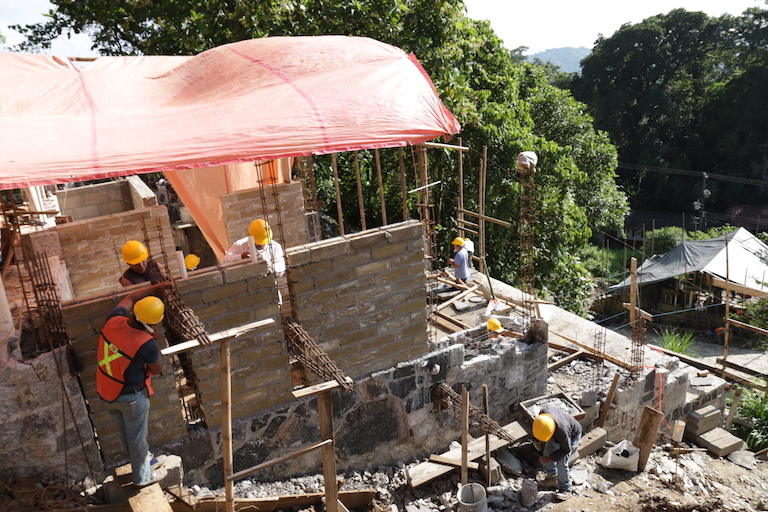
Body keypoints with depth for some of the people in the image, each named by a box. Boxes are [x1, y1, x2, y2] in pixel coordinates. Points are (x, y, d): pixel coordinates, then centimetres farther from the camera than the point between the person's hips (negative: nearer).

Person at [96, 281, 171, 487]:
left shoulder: (114, 321, -18)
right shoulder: (146, 344, -33)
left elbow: (130, 298, 3)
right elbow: (157, 370, -12)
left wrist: (156, 287, 8)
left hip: (105, 392, 6)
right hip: (131, 397, -6)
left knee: (126, 431, 28)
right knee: (137, 436, 18)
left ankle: (141, 458, 53)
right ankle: (142, 475, 40)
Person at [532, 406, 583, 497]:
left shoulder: (562, 430, -45)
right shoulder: (543, 412, -33)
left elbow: (566, 450, -27)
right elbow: (549, 407, -5)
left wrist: (548, 459, -26)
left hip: (572, 435, -6)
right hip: (556, 433, 6)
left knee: (561, 463, -10)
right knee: (547, 452, 8)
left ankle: (564, 489, 10)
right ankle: (552, 477, 30)